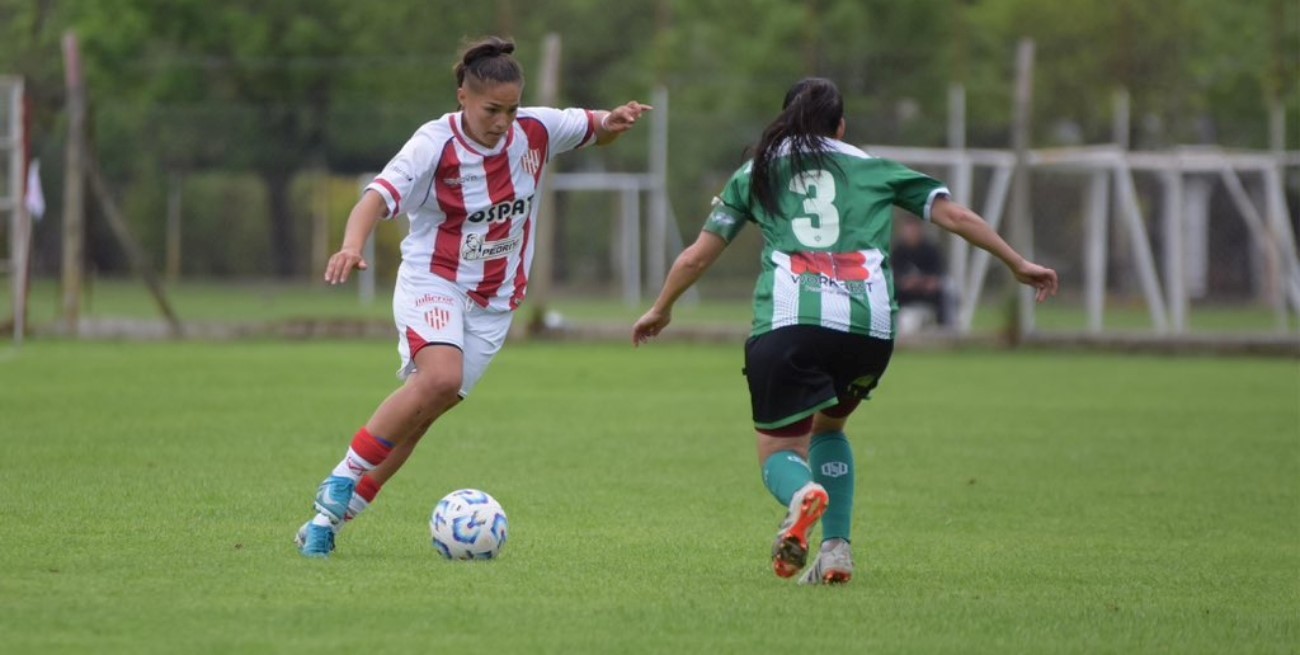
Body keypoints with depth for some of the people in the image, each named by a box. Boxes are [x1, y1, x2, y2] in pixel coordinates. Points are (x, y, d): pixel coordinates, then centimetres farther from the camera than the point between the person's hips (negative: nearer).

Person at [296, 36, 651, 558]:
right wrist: (352, 245, -50)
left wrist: (614, 121, -11)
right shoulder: (435, 145, -18)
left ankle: (329, 520, 9)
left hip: (493, 302, 5)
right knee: (441, 377, -32)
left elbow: (594, 129, 14)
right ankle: (342, 481, -19)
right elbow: (379, 197, -30)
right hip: (432, 282, -5)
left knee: (419, 414, 0)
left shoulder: (535, 131, -4)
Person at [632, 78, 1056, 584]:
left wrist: (660, 310, 40)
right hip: (871, 327, 2)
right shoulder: (874, 168, 23)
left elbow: (697, 256, 25)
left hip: (787, 320, -2)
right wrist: (1018, 265, 29)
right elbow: (954, 216, 20)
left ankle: (802, 493, -30)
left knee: (779, 451, 7)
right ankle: (837, 550, 12)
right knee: (828, 427, 28)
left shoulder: (756, 172, 22)